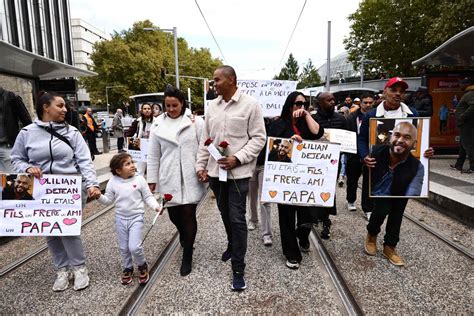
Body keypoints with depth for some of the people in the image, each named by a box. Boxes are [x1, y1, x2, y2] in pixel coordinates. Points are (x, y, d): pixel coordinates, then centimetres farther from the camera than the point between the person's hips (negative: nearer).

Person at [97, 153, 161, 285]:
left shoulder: (139, 179, -10)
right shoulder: (113, 182, -6)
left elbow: (148, 197, -4)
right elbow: (108, 200, 2)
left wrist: (156, 206, -19)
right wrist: (99, 196, -17)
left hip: (136, 218, -3)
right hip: (120, 219, 3)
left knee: (134, 247, -10)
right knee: (123, 248, 14)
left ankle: (142, 266, 19)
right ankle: (127, 268, 38)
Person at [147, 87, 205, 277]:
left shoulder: (196, 122, -2)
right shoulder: (158, 125, 5)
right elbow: (153, 155, 8)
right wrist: (152, 179, 7)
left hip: (190, 177, -2)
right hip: (169, 178, 3)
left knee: (188, 215, -1)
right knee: (174, 214, 11)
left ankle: (187, 257, 16)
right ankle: (183, 234, 47)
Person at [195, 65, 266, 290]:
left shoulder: (250, 104, -7)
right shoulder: (212, 106, 9)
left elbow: (258, 138, -9)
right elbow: (205, 139, 13)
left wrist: (238, 158, -19)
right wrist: (201, 165, 8)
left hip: (238, 172, -5)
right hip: (215, 170, 6)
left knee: (237, 219, -2)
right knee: (224, 213, 20)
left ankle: (238, 269, 10)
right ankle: (232, 245, 45)